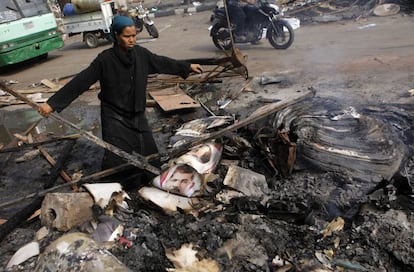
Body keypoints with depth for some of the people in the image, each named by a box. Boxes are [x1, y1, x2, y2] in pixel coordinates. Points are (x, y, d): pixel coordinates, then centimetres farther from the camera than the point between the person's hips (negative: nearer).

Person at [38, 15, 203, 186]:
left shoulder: (141, 54, -2)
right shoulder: (105, 59, -15)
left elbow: (161, 63, 13)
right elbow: (80, 82, -16)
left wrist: (187, 66, 22)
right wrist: (52, 103, -20)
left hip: (137, 115, 5)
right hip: (115, 118, -4)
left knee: (149, 155, 8)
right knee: (116, 161, -6)